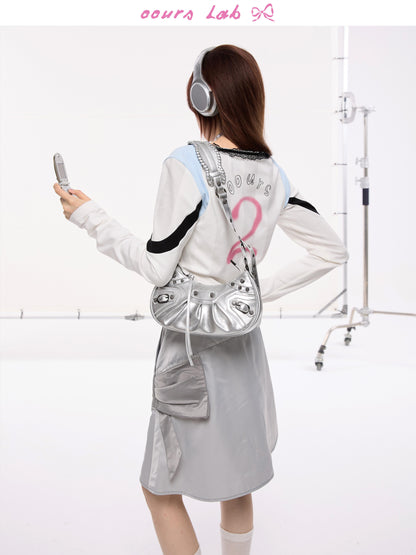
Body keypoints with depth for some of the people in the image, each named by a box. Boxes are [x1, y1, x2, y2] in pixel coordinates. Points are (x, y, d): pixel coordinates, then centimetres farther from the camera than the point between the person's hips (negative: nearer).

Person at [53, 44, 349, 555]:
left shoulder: (186, 165, -19)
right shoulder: (273, 175, 0)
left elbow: (156, 268, -17)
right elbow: (331, 250, 5)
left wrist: (90, 217, -6)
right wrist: (264, 288, 7)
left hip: (192, 345, -6)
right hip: (242, 340, 7)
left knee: (160, 488, 12)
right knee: (236, 480, 24)